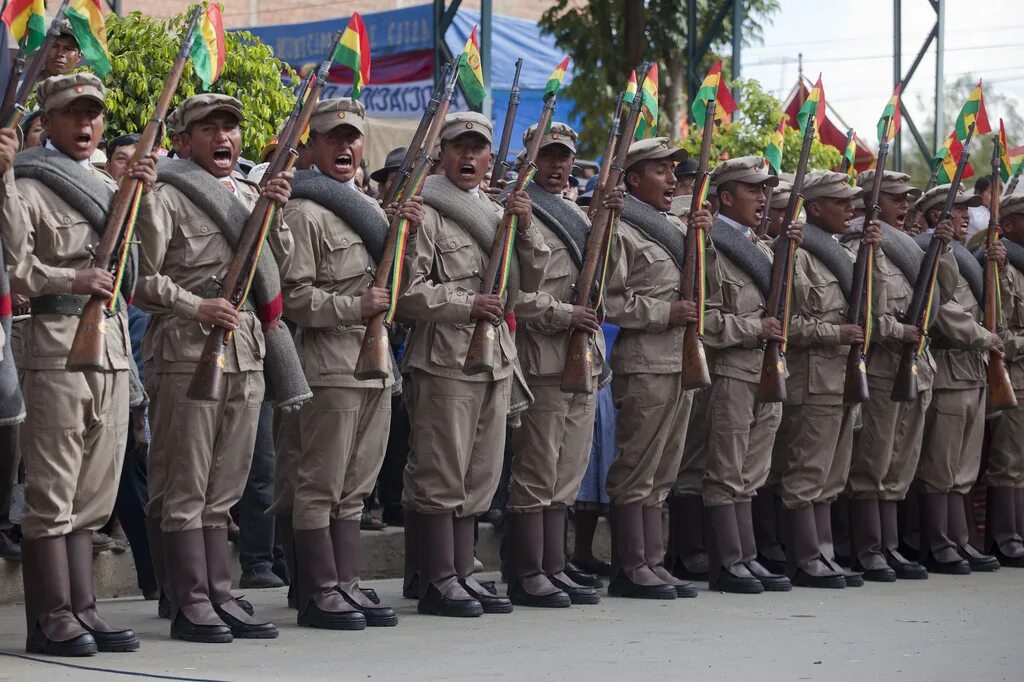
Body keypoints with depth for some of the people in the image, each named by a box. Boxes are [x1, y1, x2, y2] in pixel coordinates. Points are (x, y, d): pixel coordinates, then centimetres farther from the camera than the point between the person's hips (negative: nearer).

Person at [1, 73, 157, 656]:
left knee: (93, 494, 9)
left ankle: (82, 608, 13)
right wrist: (70, 280, -21)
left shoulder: (110, 187, 19)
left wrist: (146, 198, 0)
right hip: (57, 343, -7)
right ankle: (53, 618, -3)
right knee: (53, 490, -5)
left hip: (113, 346, 7)